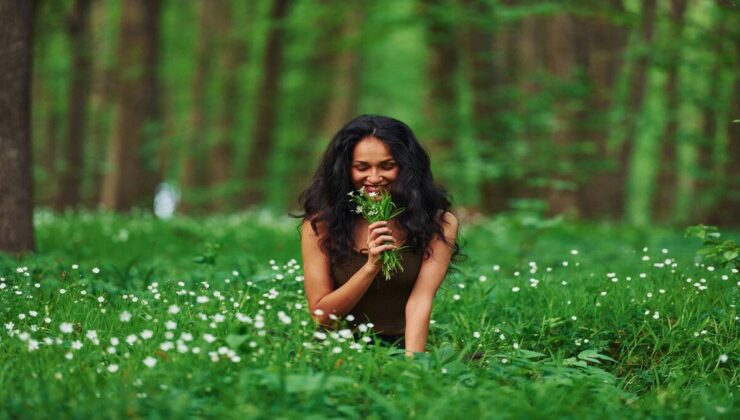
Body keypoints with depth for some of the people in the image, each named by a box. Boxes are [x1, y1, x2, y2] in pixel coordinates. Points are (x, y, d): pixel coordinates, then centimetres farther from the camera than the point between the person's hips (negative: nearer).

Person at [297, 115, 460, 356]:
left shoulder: (438, 223, -3)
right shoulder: (320, 223, -3)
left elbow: (420, 302, -12)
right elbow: (320, 315, -3)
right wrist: (371, 267, -17)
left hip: (402, 348, 0)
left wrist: (412, 363, -28)